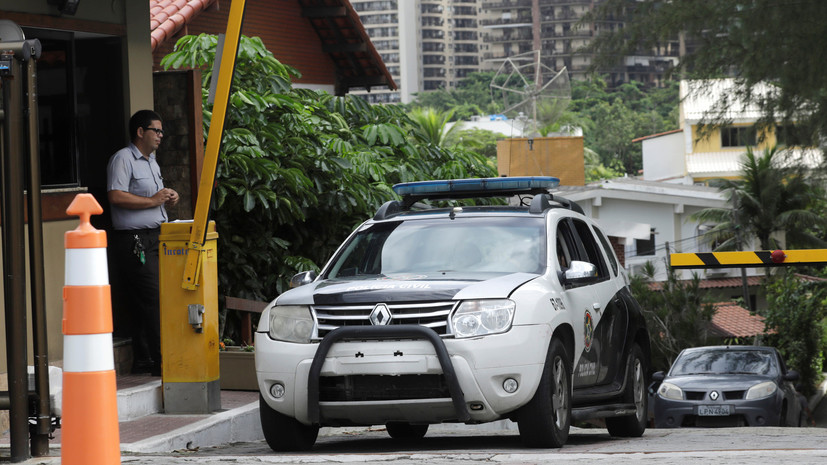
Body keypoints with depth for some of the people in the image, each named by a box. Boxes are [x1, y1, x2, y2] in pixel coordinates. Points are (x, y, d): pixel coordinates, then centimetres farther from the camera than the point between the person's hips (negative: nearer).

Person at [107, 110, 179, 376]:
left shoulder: (151, 162, 24)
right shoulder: (123, 159, -7)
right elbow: (116, 196, -19)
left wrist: (168, 199, 11)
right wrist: (153, 200, -15)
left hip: (154, 238, 9)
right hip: (134, 240, -9)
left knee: (143, 304, 8)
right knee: (153, 300, -12)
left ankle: (143, 361, 9)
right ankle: (162, 361, -13)